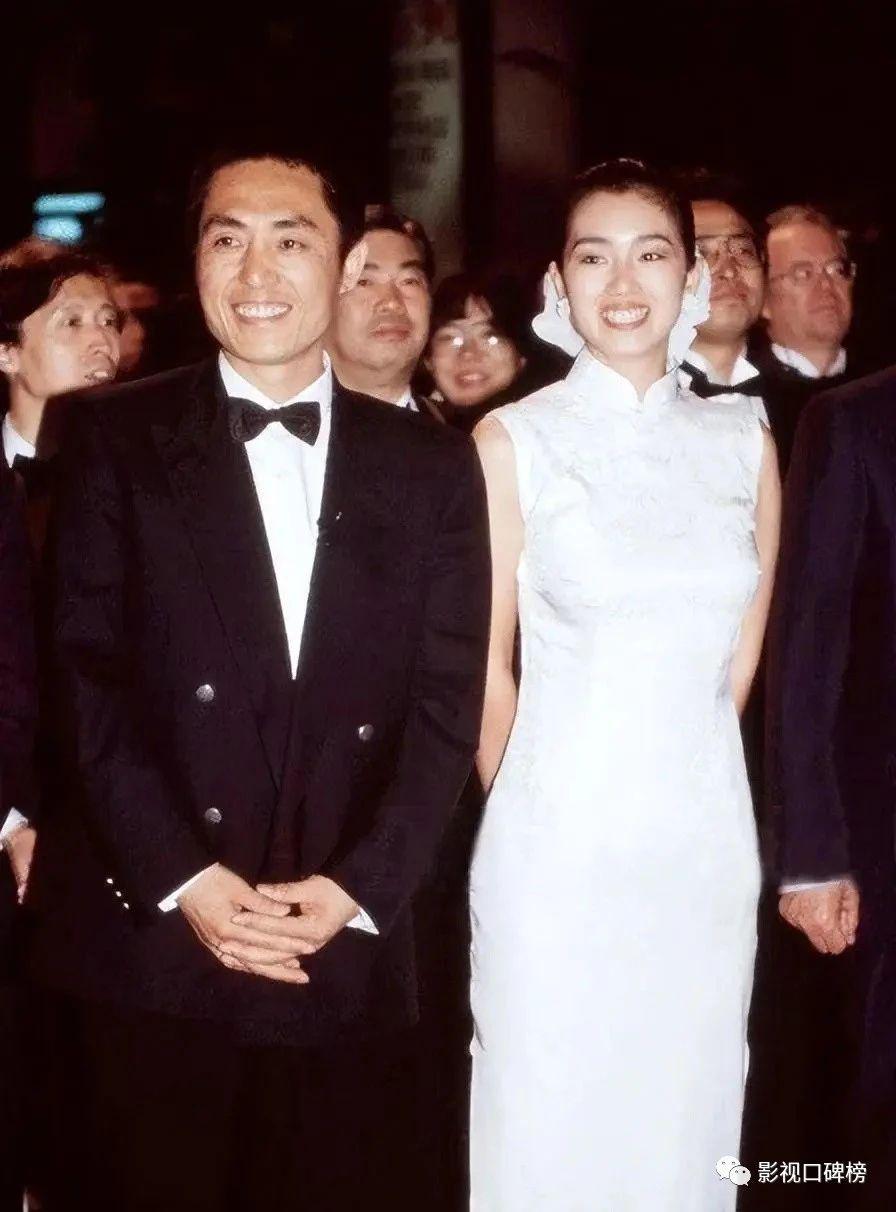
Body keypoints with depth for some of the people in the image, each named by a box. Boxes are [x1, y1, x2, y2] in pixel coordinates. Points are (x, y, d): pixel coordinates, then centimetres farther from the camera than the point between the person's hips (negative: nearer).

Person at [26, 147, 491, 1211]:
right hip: (146, 941, -1)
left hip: (349, 958, 2)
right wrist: (183, 880, -12)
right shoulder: (121, 439, 3)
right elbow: (88, 675, -3)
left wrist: (356, 888, -8)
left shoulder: (430, 466, 8)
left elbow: (449, 701, 3)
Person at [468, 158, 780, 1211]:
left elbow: (743, 658, 12)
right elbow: (486, 666, 0)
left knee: (687, 1120, 13)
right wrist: (530, 807, 6)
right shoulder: (513, 441, -4)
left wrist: (678, 764, 13)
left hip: (706, 840, 3)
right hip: (558, 845, -3)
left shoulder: (744, 441, 6)